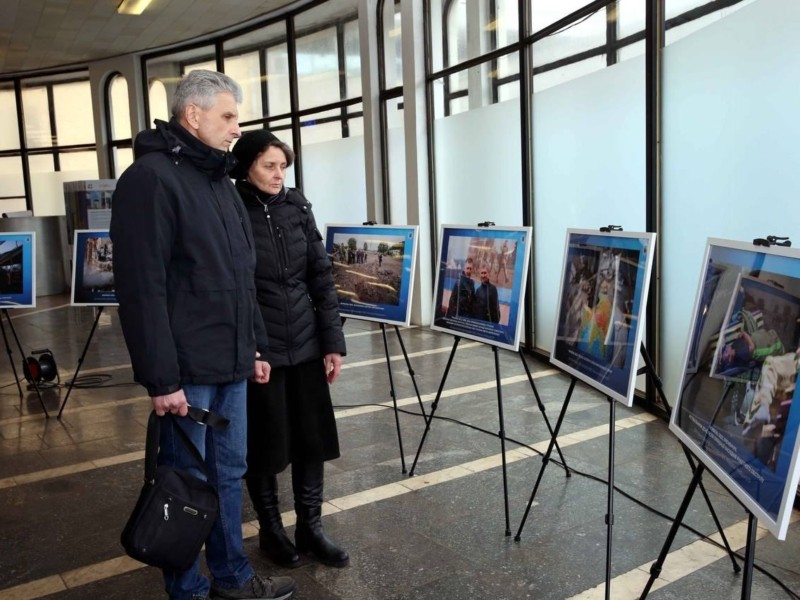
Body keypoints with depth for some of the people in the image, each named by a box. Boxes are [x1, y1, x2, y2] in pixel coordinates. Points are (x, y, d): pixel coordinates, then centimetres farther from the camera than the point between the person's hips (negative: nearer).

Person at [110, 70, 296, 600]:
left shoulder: (220, 182, 15)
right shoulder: (151, 178, -12)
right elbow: (142, 288, -18)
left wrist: (255, 346, 16)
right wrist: (161, 377, -20)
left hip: (230, 363, 8)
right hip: (187, 369, -8)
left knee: (229, 472, 17)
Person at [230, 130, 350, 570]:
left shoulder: (298, 207, 5)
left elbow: (321, 276, 6)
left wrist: (333, 341, 2)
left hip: (305, 344, 4)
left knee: (312, 438, 10)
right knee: (265, 444, 9)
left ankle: (310, 527, 27)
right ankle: (270, 529, 29)